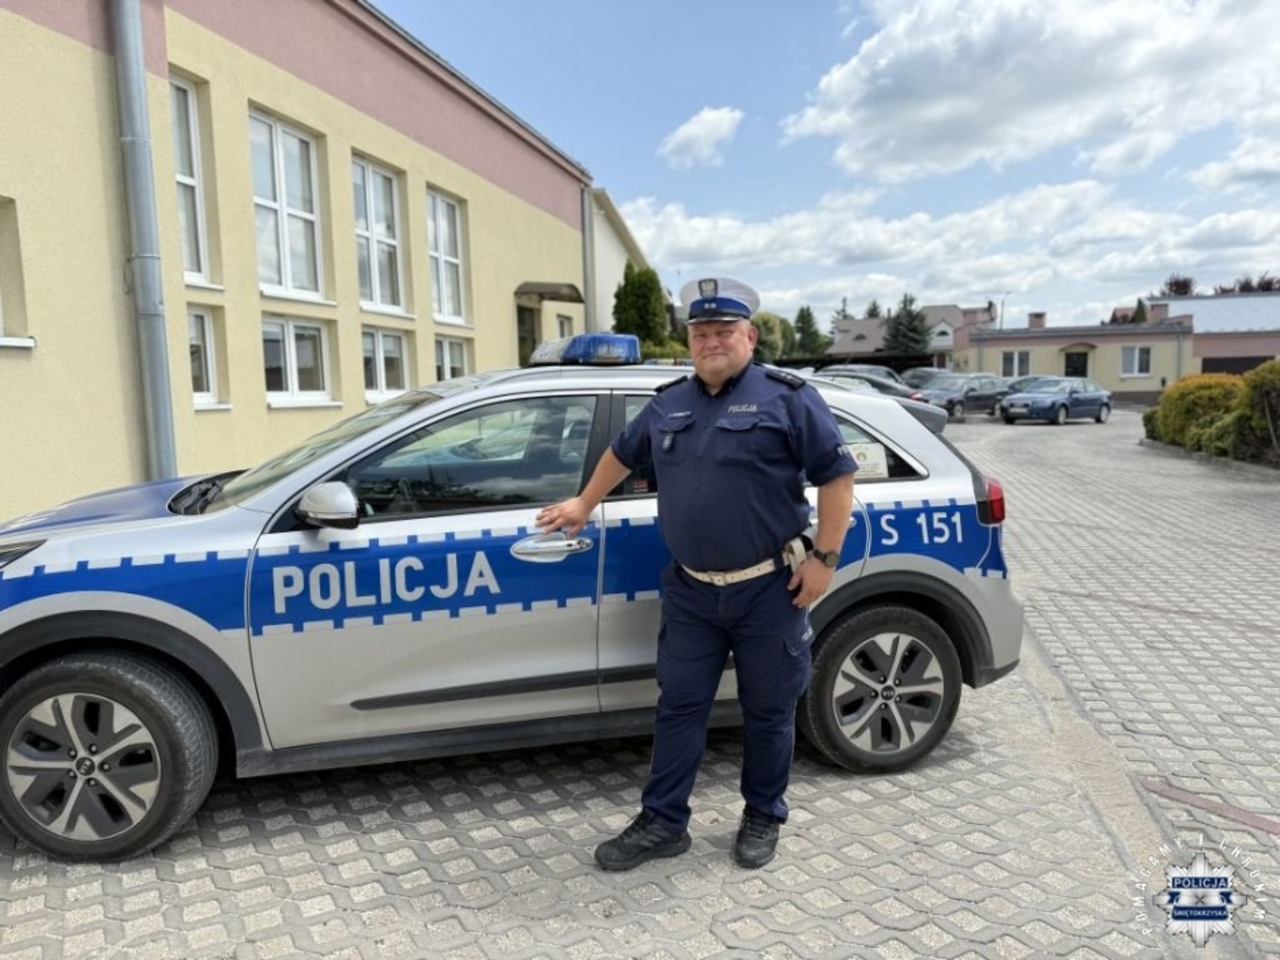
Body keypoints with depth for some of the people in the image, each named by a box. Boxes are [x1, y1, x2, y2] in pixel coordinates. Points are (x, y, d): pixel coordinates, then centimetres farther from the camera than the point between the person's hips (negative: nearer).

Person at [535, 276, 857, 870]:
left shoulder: (787, 397, -6)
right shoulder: (669, 403, 10)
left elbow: (836, 474, -7)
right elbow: (623, 452, 26)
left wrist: (824, 558, -12)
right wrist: (584, 504, 31)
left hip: (769, 590, -4)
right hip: (690, 592, 4)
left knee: (767, 711, 10)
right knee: (679, 707, 9)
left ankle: (763, 818, 30)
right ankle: (662, 822, 22)